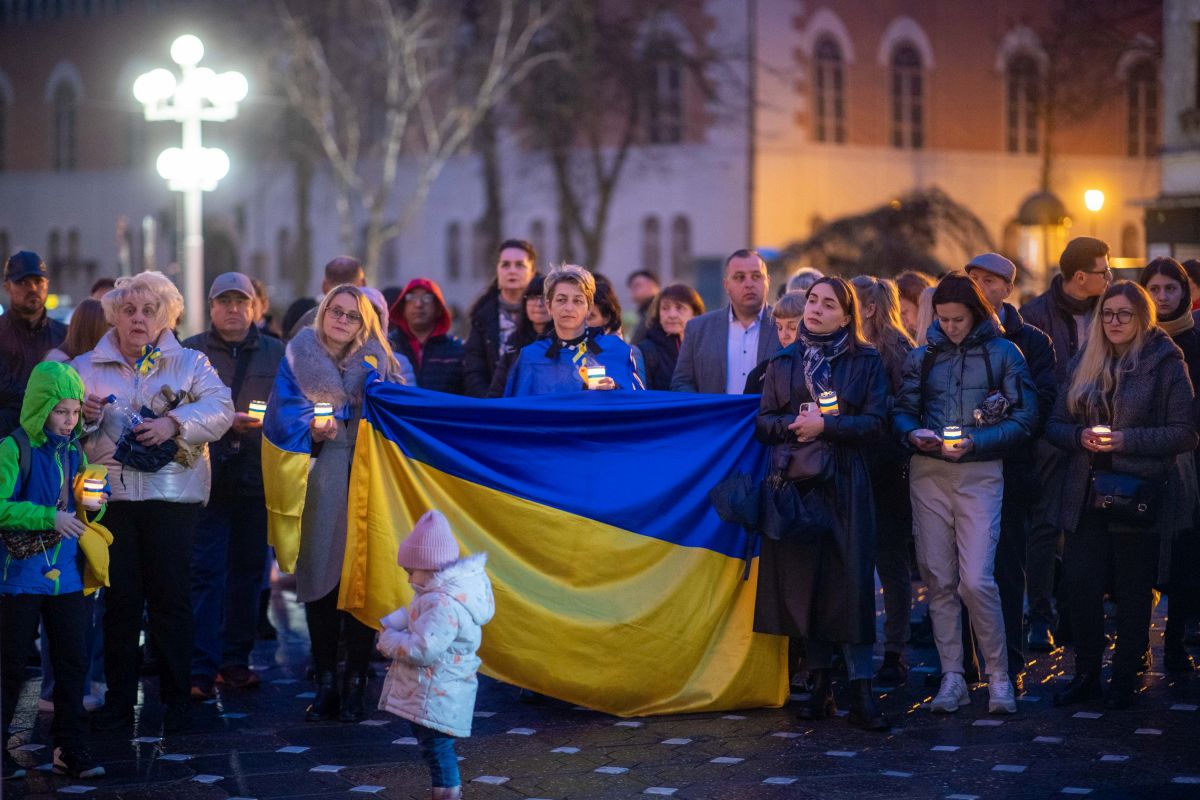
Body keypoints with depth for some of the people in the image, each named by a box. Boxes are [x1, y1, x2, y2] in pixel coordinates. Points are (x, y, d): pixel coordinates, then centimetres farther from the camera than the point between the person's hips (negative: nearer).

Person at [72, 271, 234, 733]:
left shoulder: (190, 364, 8)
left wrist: (174, 422, -21)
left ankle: (176, 700, 7)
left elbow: (220, 409, -6)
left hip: (172, 496, -1)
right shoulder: (86, 368, 12)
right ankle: (119, 699, 10)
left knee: (171, 599, -1)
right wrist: (83, 415, -12)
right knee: (120, 599, 3)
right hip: (111, 496, 1)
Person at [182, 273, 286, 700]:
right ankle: (200, 668, -8)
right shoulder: (190, 352, 7)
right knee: (205, 572, -8)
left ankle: (235, 660, 17)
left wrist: (265, 422, -11)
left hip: (257, 480, 3)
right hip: (208, 477, -3)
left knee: (248, 571, 8)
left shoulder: (276, 353, 12)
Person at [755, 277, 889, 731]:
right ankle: (820, 684, 10)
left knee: (851, 580, -8)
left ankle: (860, 691, -9)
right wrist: (793, 425, -11)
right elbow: (763, 422, 8)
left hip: (845, 484, -3)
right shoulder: (783, 363, 13)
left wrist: (825, 426, -14)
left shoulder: (867, 362, 5)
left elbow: (875, 424, -4)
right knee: (803, 578, 2)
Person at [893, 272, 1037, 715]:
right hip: (928, 474, 4)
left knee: (976, 579, -12)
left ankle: (999, 675, 1)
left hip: (980, 474, -3)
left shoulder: (1002, 352, 1)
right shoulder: (923, 356, 11)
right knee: (939, 580, 3)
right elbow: (902, 411, 13)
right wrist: (914, 435, -10)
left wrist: (975, 442, -15)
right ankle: (952, 678, 9)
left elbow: (1025, 417, -3)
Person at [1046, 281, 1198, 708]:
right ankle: (1086, 673, 11)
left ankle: (1125, 677, 13)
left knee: (1133, 590, 3)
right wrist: (1080, 436, -9)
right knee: (1080, 582, -3)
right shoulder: (1084, 363, 12)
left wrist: (1125, 440, -17)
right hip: (1087, 494, 4)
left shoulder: (1165, 363, -3)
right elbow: (1055, 425, 13)